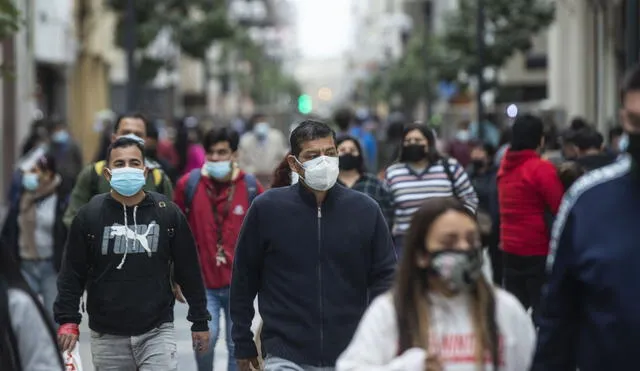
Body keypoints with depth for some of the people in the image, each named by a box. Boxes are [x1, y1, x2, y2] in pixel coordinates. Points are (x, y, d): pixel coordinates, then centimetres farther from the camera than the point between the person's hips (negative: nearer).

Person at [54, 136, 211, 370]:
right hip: (107, 336, 1)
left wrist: (200, 321, 7)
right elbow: (72, 273, 2)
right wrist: (67, 321, -7)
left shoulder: (168, 213, 1)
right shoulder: (89, 216, 0)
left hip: (157, 331, -1)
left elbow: (189, 270, 6)